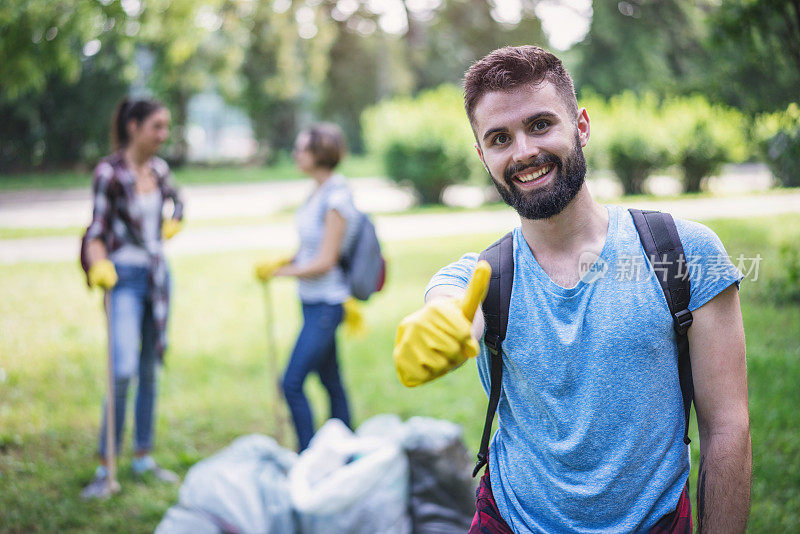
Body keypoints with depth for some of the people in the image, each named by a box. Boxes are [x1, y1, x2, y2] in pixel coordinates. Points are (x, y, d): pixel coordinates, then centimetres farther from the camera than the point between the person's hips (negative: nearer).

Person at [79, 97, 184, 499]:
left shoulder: (159, 169, 6)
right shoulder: (109, 172, -10)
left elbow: (176, 200, 28)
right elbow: (97, 229, -11)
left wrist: (171, 224, 9)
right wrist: (98, 264, -28)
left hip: (157, 275, 6)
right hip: (124, 276, -6)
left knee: (149, 370, 10)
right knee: (124, 369, -17)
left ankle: (143, 458, 21)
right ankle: (105, 467, -7)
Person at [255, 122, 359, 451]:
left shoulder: (337, 198, -18)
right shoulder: (319, 192, 8)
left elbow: (324, 262, -18)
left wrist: (279, 272, -11)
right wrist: (284, 260, 2)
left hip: (326, 303, -9)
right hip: (312, 301, 9)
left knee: (292, 383, -9)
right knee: (331, 382, 14)